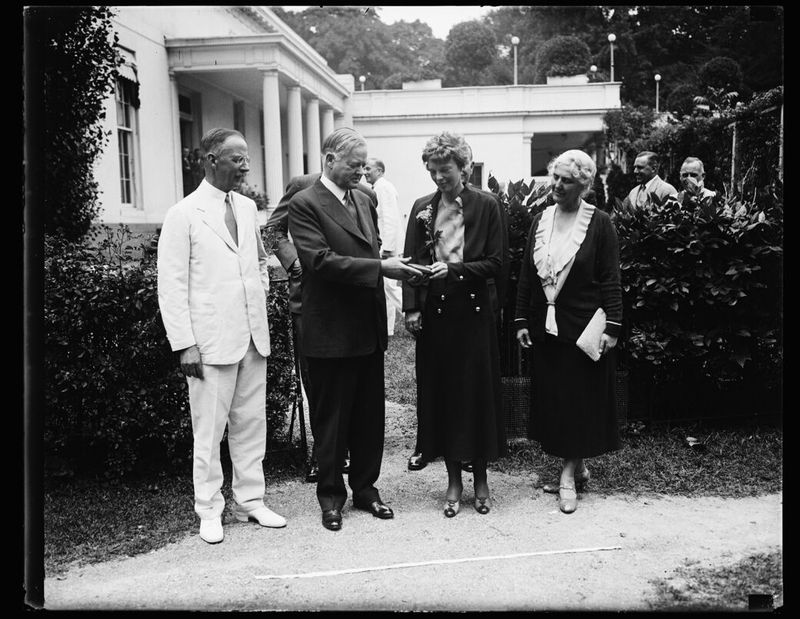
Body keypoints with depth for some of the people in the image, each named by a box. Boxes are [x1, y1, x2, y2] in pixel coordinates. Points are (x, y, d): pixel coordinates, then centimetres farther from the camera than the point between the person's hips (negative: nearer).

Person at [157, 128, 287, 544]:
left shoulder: (247, 207, 10)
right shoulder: (183, 215, -7)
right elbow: (171, 285, -9)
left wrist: (259, 300, 13)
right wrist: (185, 345, -13)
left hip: (253, 337, 6)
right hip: (211, 342, -5)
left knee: (251, 424, 12)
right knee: (209, 429, 4)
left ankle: (251, 501, 24)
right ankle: (209, 510, 18)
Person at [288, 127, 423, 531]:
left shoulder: (363, 201, 14)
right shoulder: (304, 204, -9)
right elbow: (320, 260, -20)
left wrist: (391, 266, 3)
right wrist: (379, 267, -23)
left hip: (369, 330, 7)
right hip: (331, 334, -7)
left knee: (371, 416, 14)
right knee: (331, 419, 7)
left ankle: (365, 489, 29)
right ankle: (331, 496, 22)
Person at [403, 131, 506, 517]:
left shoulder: (485, 206, 0)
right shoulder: (422, 210, 8)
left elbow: (494, 263, -3)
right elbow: (410, 263, 7)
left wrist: (454, 269, -16)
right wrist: (411, 308, -4)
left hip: (472, 312, -2)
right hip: (433, 313, 3)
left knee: (477, 393, 3)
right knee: (440, 394, 6)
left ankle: (480, 479, 20)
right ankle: (454, 481, 19)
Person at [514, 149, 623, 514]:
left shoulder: (599, 224, -4)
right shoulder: (540, 221, 9)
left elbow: (611, 279, -6)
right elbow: (526, 275, 10)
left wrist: (612, 326, -13)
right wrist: (521, 320, 6)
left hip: (583, 326, -5)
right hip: (545, 326, 5)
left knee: (580, 398, 2)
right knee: (551, 398, 8)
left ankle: (569, 475, 10)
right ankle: (576, 466, 23)